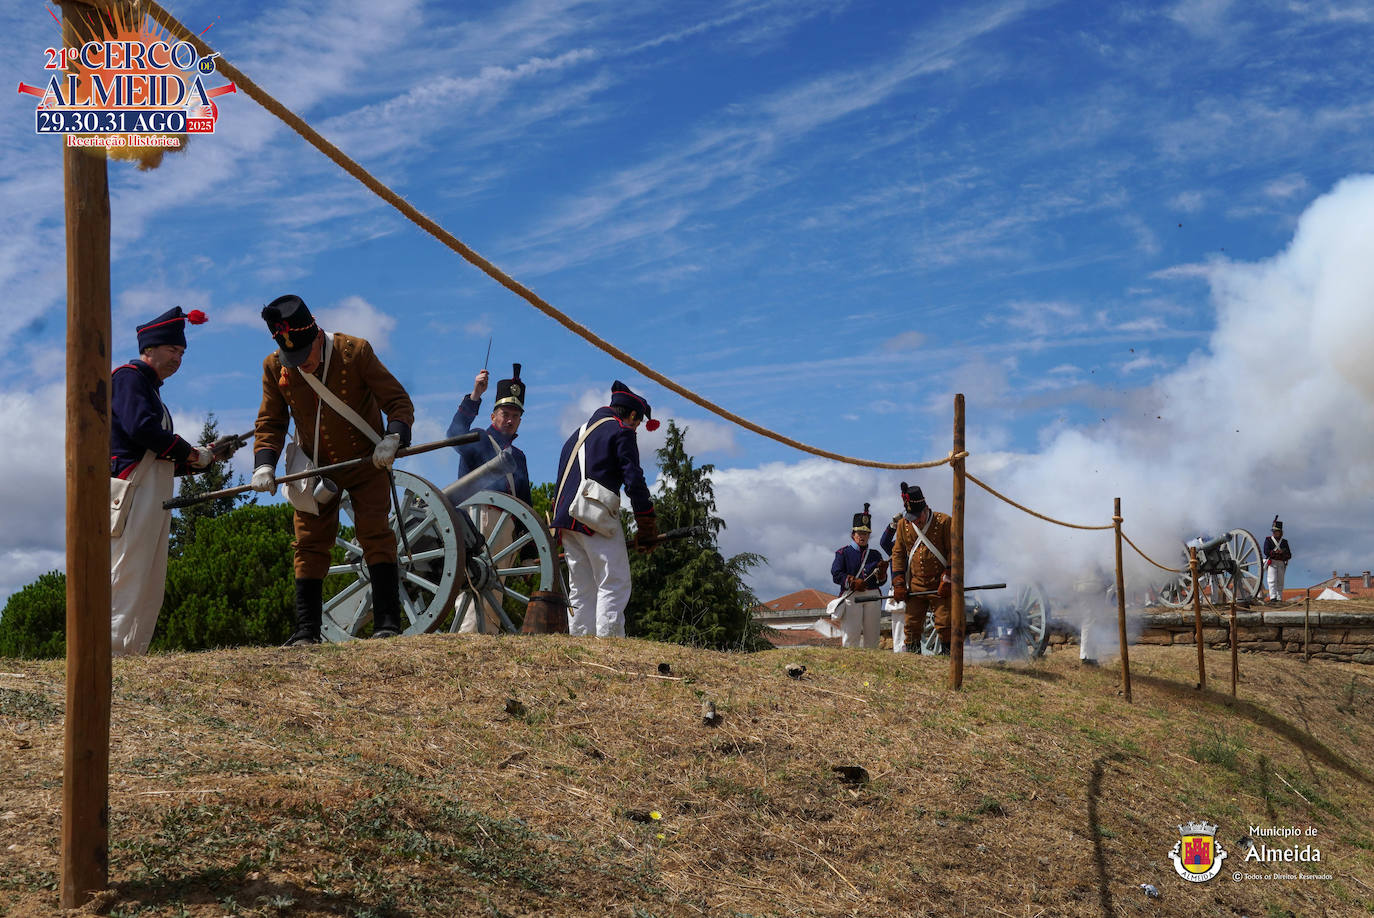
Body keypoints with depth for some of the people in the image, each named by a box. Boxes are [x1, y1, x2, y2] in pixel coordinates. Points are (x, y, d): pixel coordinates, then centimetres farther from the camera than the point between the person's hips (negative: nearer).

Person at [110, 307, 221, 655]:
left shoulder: (150, 390, 30)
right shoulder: (129, 376, 1)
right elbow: (140, 428, -17)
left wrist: (207, 455, 14)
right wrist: (191, 453, -6)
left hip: (155, 497, 10)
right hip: (132, 491, -10)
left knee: (151, 587, 4)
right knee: (127, 577, -15)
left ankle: (131, 656, 1)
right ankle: (112, 655, -18)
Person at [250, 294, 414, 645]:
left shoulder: (355, 351, -17)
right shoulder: (275, 367, -7)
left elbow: (398, 401, -14)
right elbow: (270, 422, 2)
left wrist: (393, 437, -33)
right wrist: (264, 463, -14)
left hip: (366, 462, -3)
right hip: (315, 468, 3)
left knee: (375, 534, -12)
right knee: (309, 544, 1)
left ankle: (387, 623, -11)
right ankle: (307, 631, 6)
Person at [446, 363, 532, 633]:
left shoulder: (518, 456, 27)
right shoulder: (478, 442, 9)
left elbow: (525, 502, 26)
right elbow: (455, 433, -15)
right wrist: (475, 395, -22)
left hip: (506, 528, 6)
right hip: (477, 517, -6)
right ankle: (467, 637, -24)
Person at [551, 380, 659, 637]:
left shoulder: (578, 433, 27)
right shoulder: (622, 431, 2)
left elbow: (560, 483, 25)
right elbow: (633, 479, -8)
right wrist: (647, 526, -4)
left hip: (566, 518, 8)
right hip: (597, 516, -8)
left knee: (581, 588, 9)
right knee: (614, 583, -8)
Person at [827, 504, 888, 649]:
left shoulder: (875, 554, 18)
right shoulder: (843, 553, 8)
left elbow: (881, 582, 13)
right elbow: (836, 575, -3)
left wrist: (882, 572, -8)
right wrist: (853, 582, -16)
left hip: (872, 597, 4)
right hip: (851, 597, -4)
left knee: (871, 635, 3)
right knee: (850, 634, -11)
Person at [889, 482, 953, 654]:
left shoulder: (943, 522, -6)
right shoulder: (903, 524, 5)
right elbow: (898, 554, 12)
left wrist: (947, 580, -10)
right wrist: (898, 583, 4)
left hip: (940, 588, -3)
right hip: (915, 587, 3)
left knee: (944, 624, -7)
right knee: (912, 625, 3)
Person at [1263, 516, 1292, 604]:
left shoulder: (1284, 542, 14)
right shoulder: (1268, 540, 5)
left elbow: (1289, 555, 10)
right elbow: (1266, 552, -7)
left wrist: (1282, 552, -9)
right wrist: (1275, 552, -15)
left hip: (1281, 564, 4)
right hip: (1272, 563, -4)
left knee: (1280, 582, 4)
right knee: (1272, 580, -14)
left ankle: (1279, 599, 7)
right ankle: (1273, 597, -22)